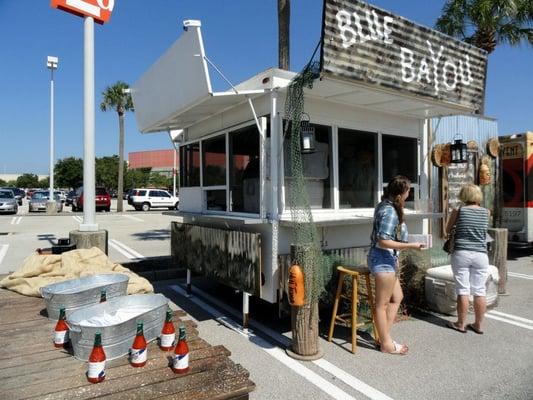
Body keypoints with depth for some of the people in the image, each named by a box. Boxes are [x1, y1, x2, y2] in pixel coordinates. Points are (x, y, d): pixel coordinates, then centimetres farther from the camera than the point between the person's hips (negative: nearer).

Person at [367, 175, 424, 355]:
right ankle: (386, 344, 17)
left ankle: (385, 336, 27)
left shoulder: (385, 206, 9)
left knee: (397, 297, 20)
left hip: (387, 259, 10)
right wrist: (410, 245, -19)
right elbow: (383, 242, -24)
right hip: (383, 260, -10)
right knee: (383, 304, 3)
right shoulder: (390, 211, -20)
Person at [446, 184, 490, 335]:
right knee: (480, 291, 9)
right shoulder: (486, 212, 5)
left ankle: (461, 324, 12)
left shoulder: (458, 211, -2)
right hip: (481, 255, 2)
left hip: (461, 254, -2)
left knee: (463, 290, 3)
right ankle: (478, 325, 18)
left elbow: (448, 230, 10)